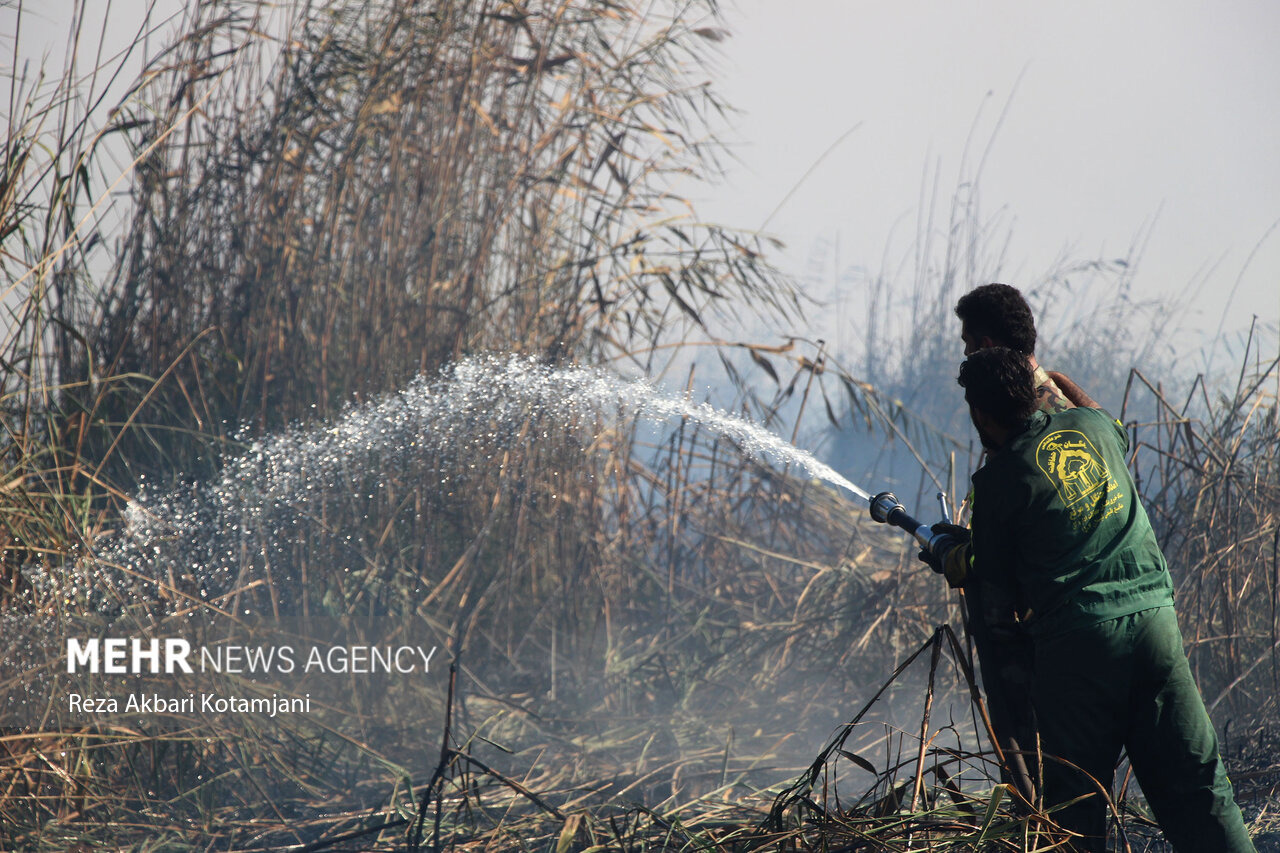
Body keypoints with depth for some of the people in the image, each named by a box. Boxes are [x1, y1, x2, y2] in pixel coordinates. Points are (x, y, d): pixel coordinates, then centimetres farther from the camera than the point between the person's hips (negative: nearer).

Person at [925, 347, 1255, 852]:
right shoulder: (1096, 425, 11)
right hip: (1154, 617, 4)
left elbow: (994, 582, 5)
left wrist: (946, 557, 25)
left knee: (1075, 799, 6)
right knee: (1194, 781, 4)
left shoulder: (998, 480, -3)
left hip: (1076, 640, -4)